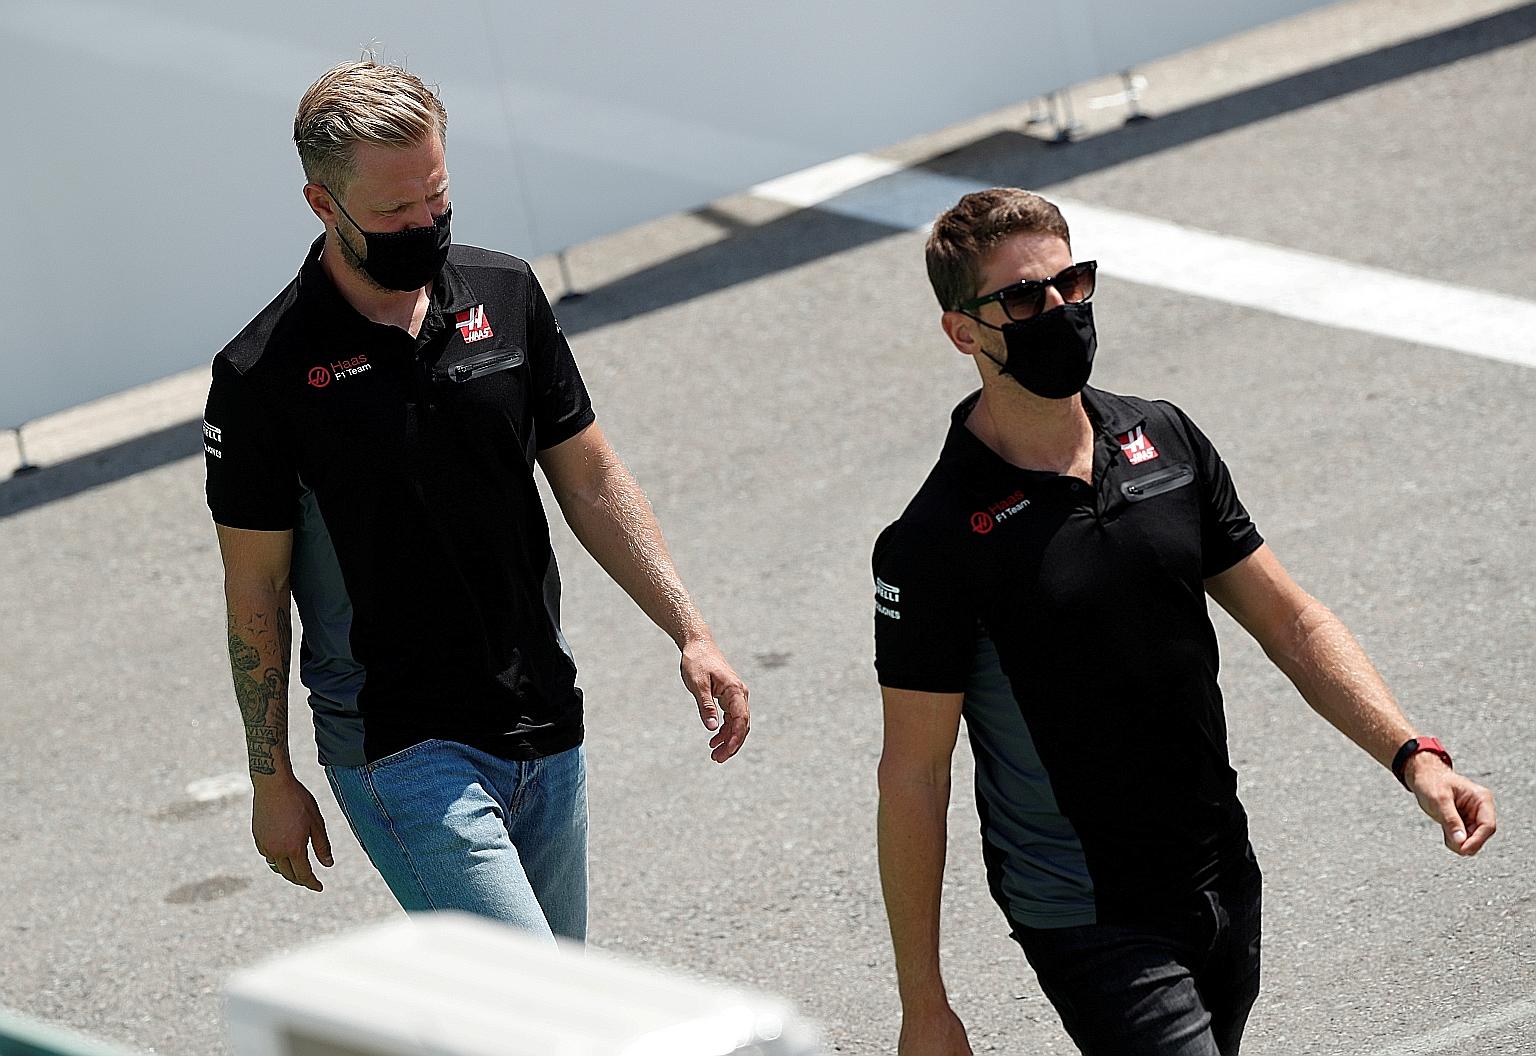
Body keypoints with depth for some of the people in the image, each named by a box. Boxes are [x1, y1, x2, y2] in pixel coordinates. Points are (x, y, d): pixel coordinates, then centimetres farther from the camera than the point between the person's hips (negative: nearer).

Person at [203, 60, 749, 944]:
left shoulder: (506, 294, 3)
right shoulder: (264, 375, -11)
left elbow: (590, 480, 10)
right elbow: (255, 588, -3)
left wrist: (691, 633, 2)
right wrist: (273, 780, 0)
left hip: (546, 735, 6)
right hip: (403, 755, -5)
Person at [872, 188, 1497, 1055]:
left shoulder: (1167, 441, 2)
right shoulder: (937, 539, -15)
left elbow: (1291, 622, 8)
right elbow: (913, 775, -12)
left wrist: (1414, 757, -7)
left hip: (1226, 884, 6)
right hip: (1089, 920, -6)